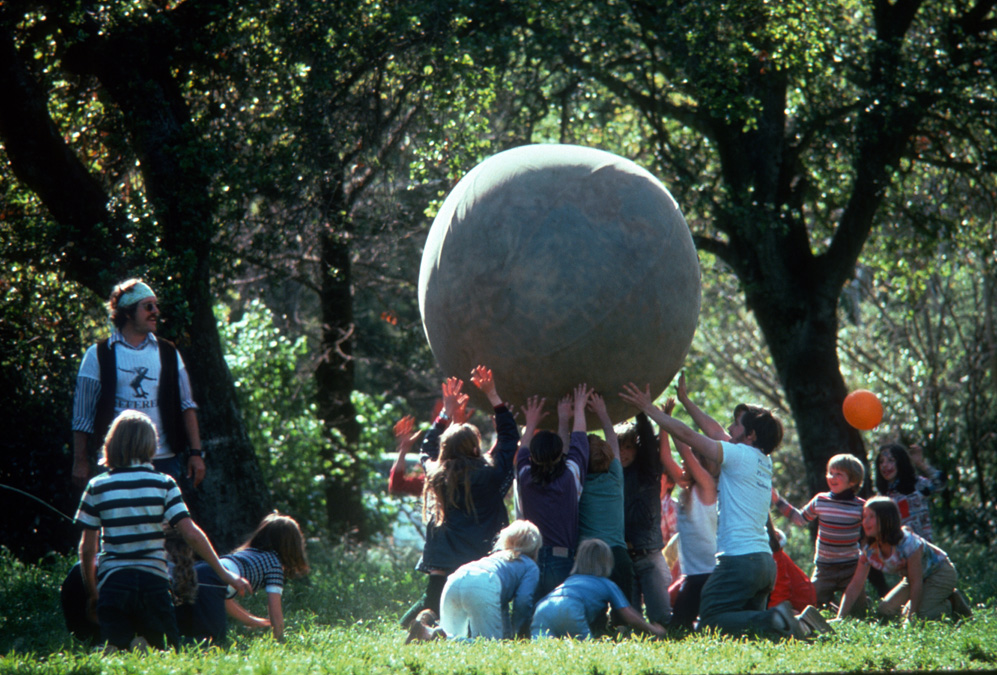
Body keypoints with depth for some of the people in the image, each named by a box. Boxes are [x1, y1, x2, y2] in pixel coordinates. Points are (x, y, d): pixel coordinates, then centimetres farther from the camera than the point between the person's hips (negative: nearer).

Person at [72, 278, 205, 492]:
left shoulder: (168, 354, 13)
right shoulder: (98, 356, 3)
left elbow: (186, 406, 13)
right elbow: (82, 415, 5)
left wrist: (196, 452, 4)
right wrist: (80, 462, 1)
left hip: (165, 461, 3)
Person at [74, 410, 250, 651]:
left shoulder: (97, 487, 3)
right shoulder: (163, 484, 1)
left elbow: (87, 548, 4)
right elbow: (191, 534, -6)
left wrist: (92, 592, 17)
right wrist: (224, 574, 1)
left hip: (112, 581, 0)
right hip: (154, 581, 0)